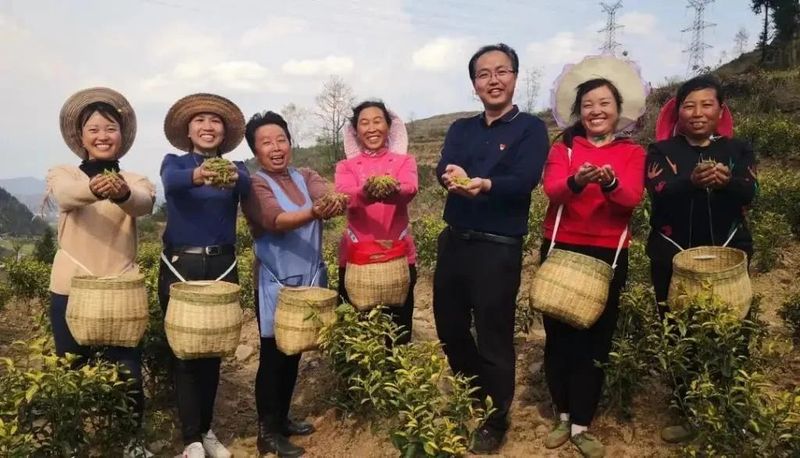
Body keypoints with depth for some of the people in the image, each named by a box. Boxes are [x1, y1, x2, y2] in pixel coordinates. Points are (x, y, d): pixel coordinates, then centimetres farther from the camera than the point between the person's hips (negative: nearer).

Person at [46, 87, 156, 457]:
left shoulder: (134, 180, 4)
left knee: (128, 372, 0)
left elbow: (144, 204, -22)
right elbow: (66, 194, -22)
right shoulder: (62, 175, 3)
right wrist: (93, 188, -47)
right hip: (71, 289, 0)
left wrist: (122, 193, -46)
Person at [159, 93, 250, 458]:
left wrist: (234, 179, -44)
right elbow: (171, 182, -23)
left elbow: (247, 189, -19)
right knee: (184, 353, 0)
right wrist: (197, 176, -47)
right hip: (179, 267, -1)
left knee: (213, 352, 9)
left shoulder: (235, 167, 6)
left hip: (222, 267, 2)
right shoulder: (174, 162, 2)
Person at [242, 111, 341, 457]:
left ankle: (282, 418, 33)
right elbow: (276, 220, -27)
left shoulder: (306, 177, 6)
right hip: (276, 285, -5)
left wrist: (333, 203, -40)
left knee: (294, 354, 16)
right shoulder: (255, 186, -9)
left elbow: (330, 195, -15)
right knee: (273, 357, 3)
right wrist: (313, 213, -46)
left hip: (310, 280, 5)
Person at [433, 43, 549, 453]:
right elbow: (443, 169, -9)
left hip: (498, 249, -5)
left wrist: (483, 184, -38)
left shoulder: (530, 128, -3)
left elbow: (524, 180, -19)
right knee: (449, 329, 14)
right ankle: (475, 398, 39)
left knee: (494, 338, 4)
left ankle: (495, 420, 25)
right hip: (453, 242, 5)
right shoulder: (460, 129, 10)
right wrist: (453, 176, -33)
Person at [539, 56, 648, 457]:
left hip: (608, 255, 0)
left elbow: (632, 198, -13)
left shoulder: (632, 152, 6)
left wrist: (609, 182, -34)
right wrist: (577, 181, -35)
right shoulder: (563, 147, 6)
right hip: (560, 250, 1)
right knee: (558, 336, 5)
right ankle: (564, 416, 22)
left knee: (595, 340, 4)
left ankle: (581, 425, 16)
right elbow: (552, 189, -13)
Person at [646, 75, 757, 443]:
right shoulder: (662, 151, 4)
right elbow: (658, 194, -13)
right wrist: (691, 181, -33)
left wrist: (726, 181, -31)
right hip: (673, 257, 0)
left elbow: (749, 193, -8)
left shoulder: (738, 150, 8)